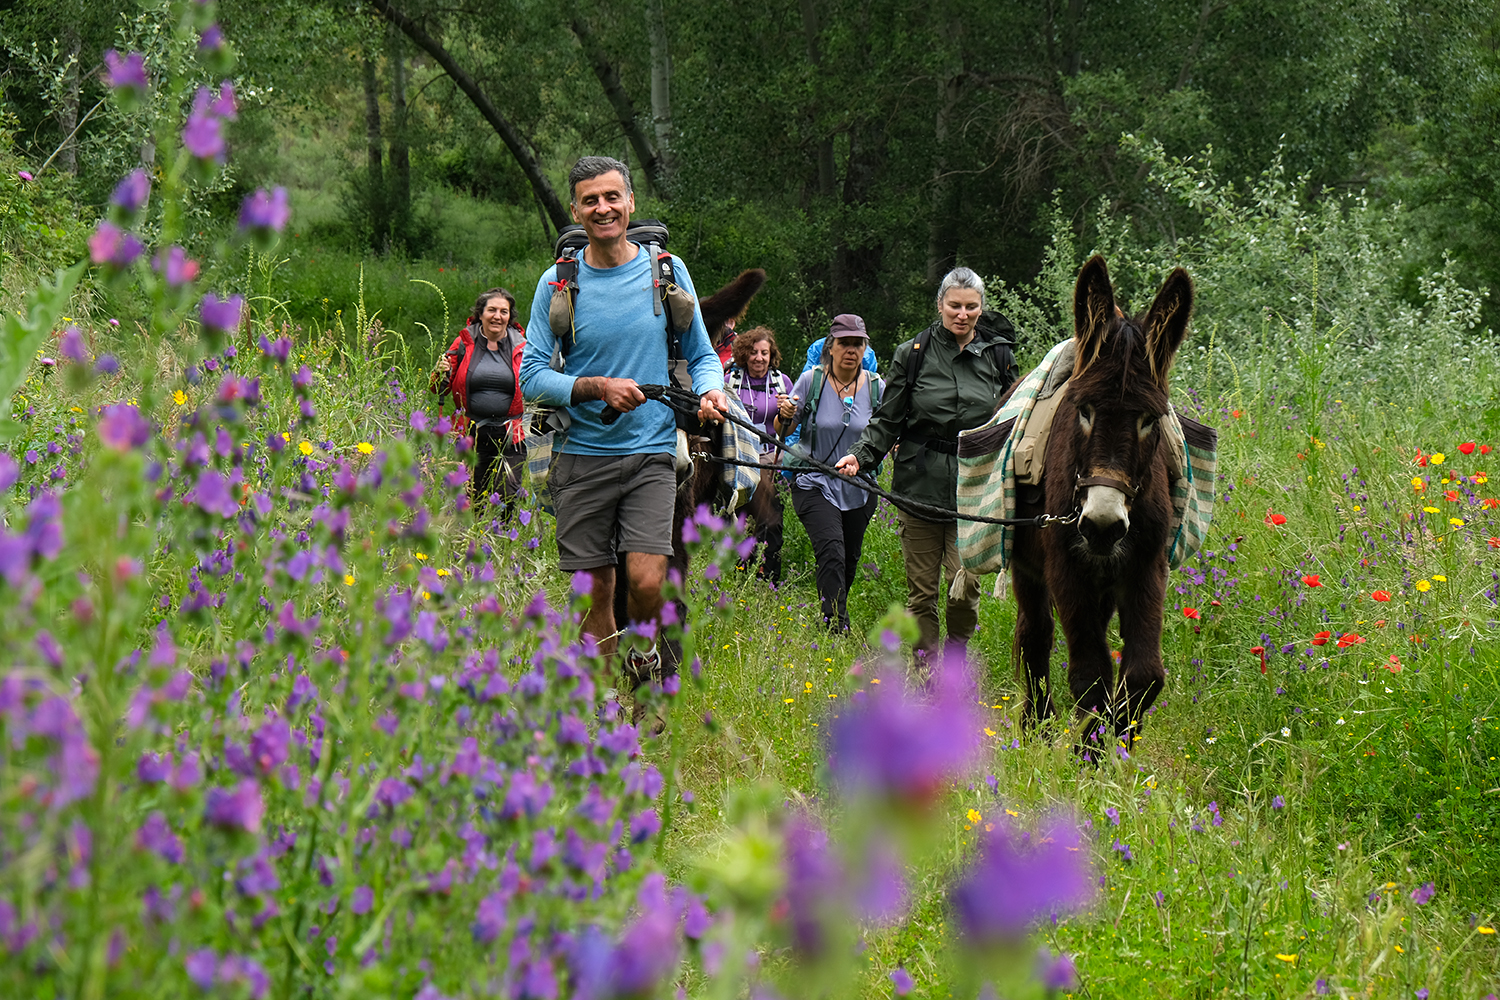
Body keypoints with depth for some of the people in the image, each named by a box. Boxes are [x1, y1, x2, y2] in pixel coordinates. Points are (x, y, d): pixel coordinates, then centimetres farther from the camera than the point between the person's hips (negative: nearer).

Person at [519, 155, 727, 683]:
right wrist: (598, 388, -17)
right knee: (595, 591, 4)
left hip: (651, 452, 0)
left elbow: (701, 354, 13)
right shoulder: (558, 282, 1)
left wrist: (710, 390, -9)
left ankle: (644, 659, 13)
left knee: (646, 582, -16)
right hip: (582, 455, 0)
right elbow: (532, 375, -2)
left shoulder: (667, 270, 4)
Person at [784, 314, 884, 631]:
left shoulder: (876, 387, 0)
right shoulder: (811, 380, -5)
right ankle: (836, 625, -23)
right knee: (832, 550, -21)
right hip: (815, 484, -3)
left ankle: (835, 614, 32)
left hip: (858, 488, 3)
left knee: (849, 560, 10)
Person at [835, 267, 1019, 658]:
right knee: (921, 592, 2)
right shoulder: (912, 354, 4)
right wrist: (860, 454, -11)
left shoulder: (998, 355, 7)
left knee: (965, 588, -11)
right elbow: (887, 420, 5)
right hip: (920, 483, 0)